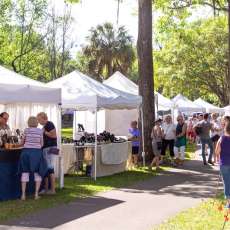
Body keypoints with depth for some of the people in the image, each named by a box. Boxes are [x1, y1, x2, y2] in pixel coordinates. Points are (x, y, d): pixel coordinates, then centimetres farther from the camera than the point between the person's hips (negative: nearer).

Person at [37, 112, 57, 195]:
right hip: (45, 149, 10)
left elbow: (54, 135, -19)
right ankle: (46, 189, 14)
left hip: (50, 148, -10)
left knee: (50, 169, -9)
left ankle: (53, 190, -6)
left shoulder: (49, 124, -9)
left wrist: (44, 132, -13)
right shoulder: (44, 126, 19)